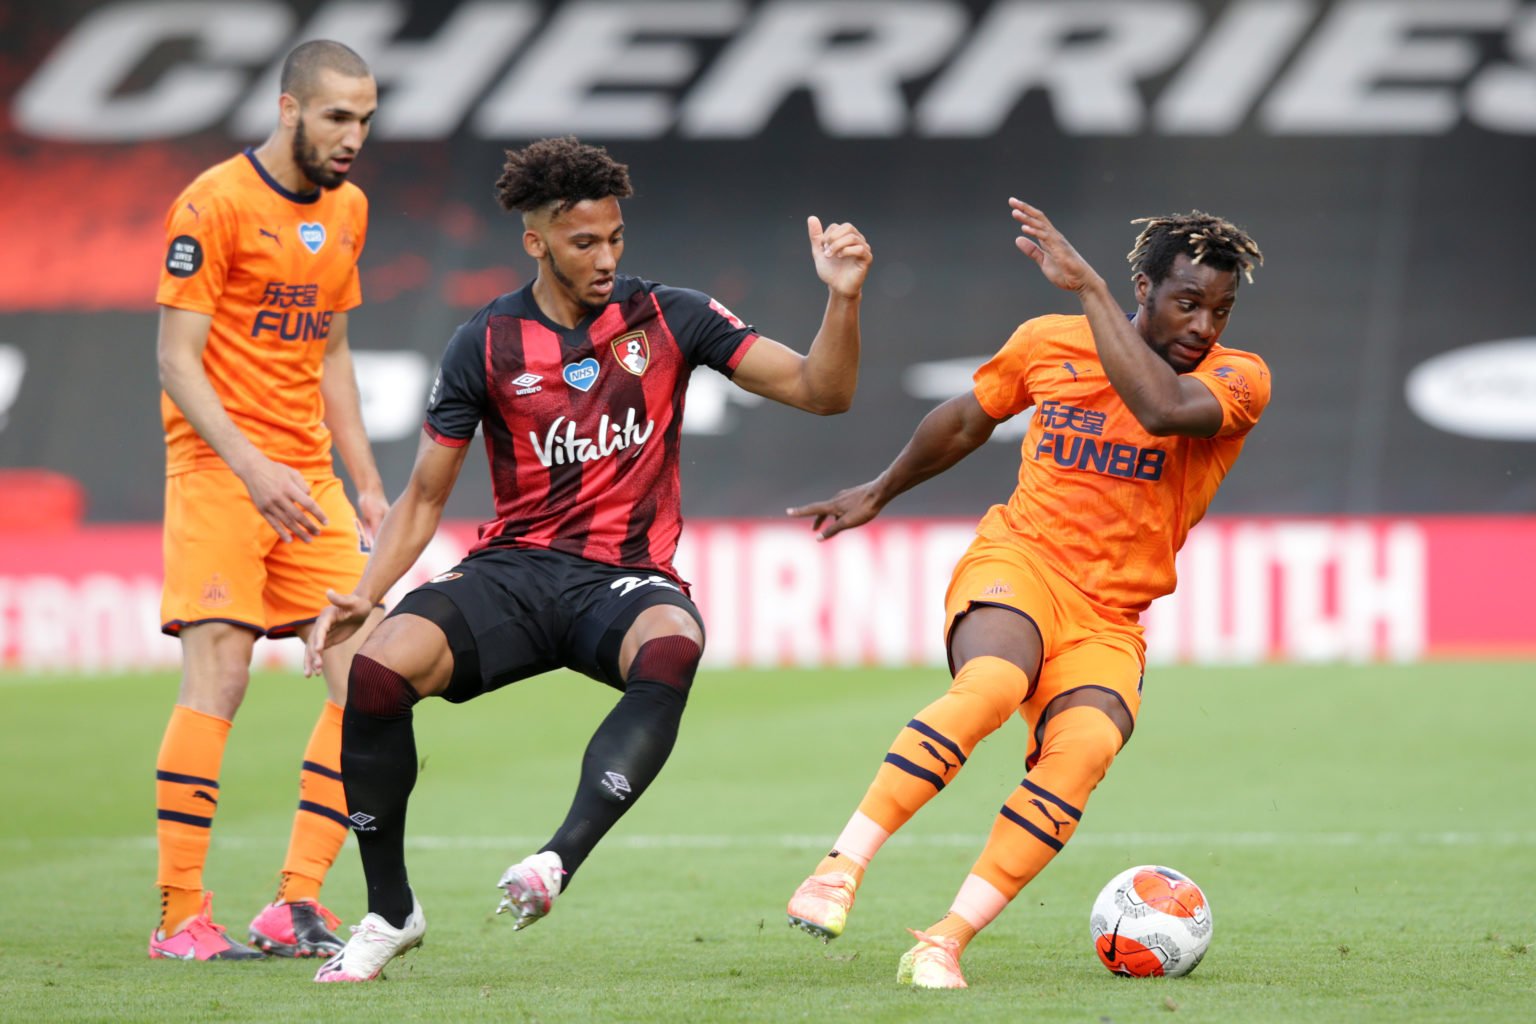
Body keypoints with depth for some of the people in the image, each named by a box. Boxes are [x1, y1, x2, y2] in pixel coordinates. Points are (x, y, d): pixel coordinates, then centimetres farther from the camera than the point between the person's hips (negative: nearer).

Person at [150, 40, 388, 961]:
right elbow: (178, 361, -12)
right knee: (219, 679, -12)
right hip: (218, 468, -7)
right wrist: (253, 468, -23)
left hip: (309, 479, 7)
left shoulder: (347, 209, 13)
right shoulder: (215, 204, -9)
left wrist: (367, 484, 16)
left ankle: (298, 902, 1)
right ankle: (181, 918, -8)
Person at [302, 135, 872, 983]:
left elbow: (820, 391, 2)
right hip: (515, 568, 1)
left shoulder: (669, 319, 3)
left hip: (626, 577, -1)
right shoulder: (487, 343, 3)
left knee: (670, 650, -39)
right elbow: (425, 496, 10)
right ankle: (390, 912, -7)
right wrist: (364, 593, -5)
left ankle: (561, 858, -43)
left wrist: (843, 299, -16)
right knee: (379, 669, -26)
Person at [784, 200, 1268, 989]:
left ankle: (944, 944, -26)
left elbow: (1163, 408, -27)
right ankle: (843, 866, -30)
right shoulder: (1049, 343, 3)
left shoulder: (1238, 381, -3)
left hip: (1109, 619, 1)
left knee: (1084, 746, -30)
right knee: (992, 682, -35)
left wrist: (1088, 287, -24)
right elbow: (964, 422, 22)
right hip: (1019, 559, -1)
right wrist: (879, 493, 34)